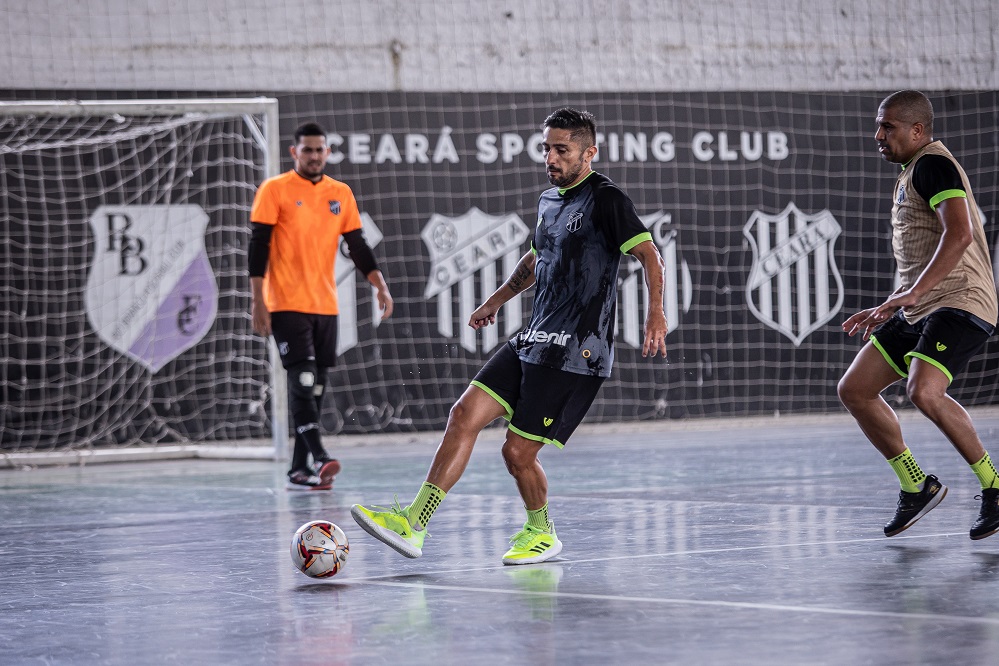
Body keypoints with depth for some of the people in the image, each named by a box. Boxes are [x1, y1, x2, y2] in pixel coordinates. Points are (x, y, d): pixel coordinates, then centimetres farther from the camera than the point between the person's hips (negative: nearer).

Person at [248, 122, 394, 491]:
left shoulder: (341, 194, 11)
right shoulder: (275, 190, -3)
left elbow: (357, 245, 14)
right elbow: (258, 246, -6)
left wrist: (379, 285, 0)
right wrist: (258, 302, -12)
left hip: (326, 306, 5)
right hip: (287, 304, -5)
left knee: (316, 388, 5)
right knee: (303, 380, -15)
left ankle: (299, 470, 9)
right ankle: (319, 457, -22)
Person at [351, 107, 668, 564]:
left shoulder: (606, 199, -8)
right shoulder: (548, 201, 17)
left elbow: (649, 254, -16)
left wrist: (656, 313, -29)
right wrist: (497, 300, 41)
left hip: (575, 354, -8)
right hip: (533, 341, 8)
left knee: (518, 451, -7)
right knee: (465, 414, -4)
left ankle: (541, 533, 21)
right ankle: (413, 525, -5)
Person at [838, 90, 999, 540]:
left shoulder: (933, 165, -11)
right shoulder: (912, 174, 21)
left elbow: (960, 234, -26)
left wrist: (913, 292, -31)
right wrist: (888, 310, 26)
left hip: (960, 302, -11)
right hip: (919, 311, 11)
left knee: (923, 392, -31)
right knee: (854, 391, 5)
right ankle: (917, 486, 15)